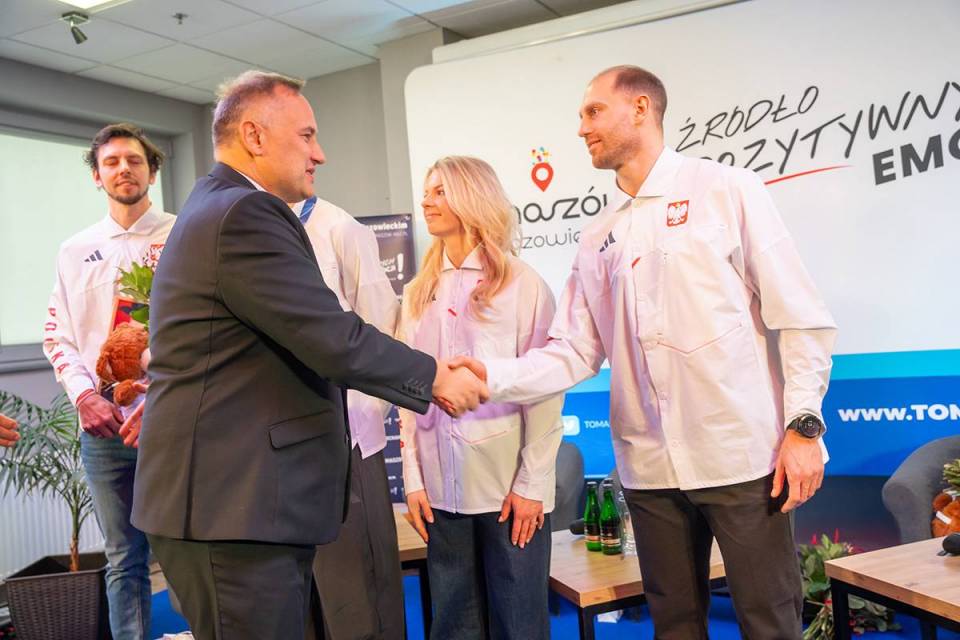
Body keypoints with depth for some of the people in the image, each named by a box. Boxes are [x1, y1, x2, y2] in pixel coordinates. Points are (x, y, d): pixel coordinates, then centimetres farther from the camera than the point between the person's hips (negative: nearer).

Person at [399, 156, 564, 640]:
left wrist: (533, 483, -9)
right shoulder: (419, 293, 10)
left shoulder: (521, 284, -4)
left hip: (508, 483, -4)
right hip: (442, 486, 4)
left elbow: (544, 390, -6)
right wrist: (413, 478, 3)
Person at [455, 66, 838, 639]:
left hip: (742, 453, -4)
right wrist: (492, 376, -8)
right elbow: (573, 353, 7)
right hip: (650, 465, 5)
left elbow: (801, 317, -4)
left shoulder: (728, 191, -2)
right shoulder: (597, 238, 12)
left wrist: (804, 425, -10)